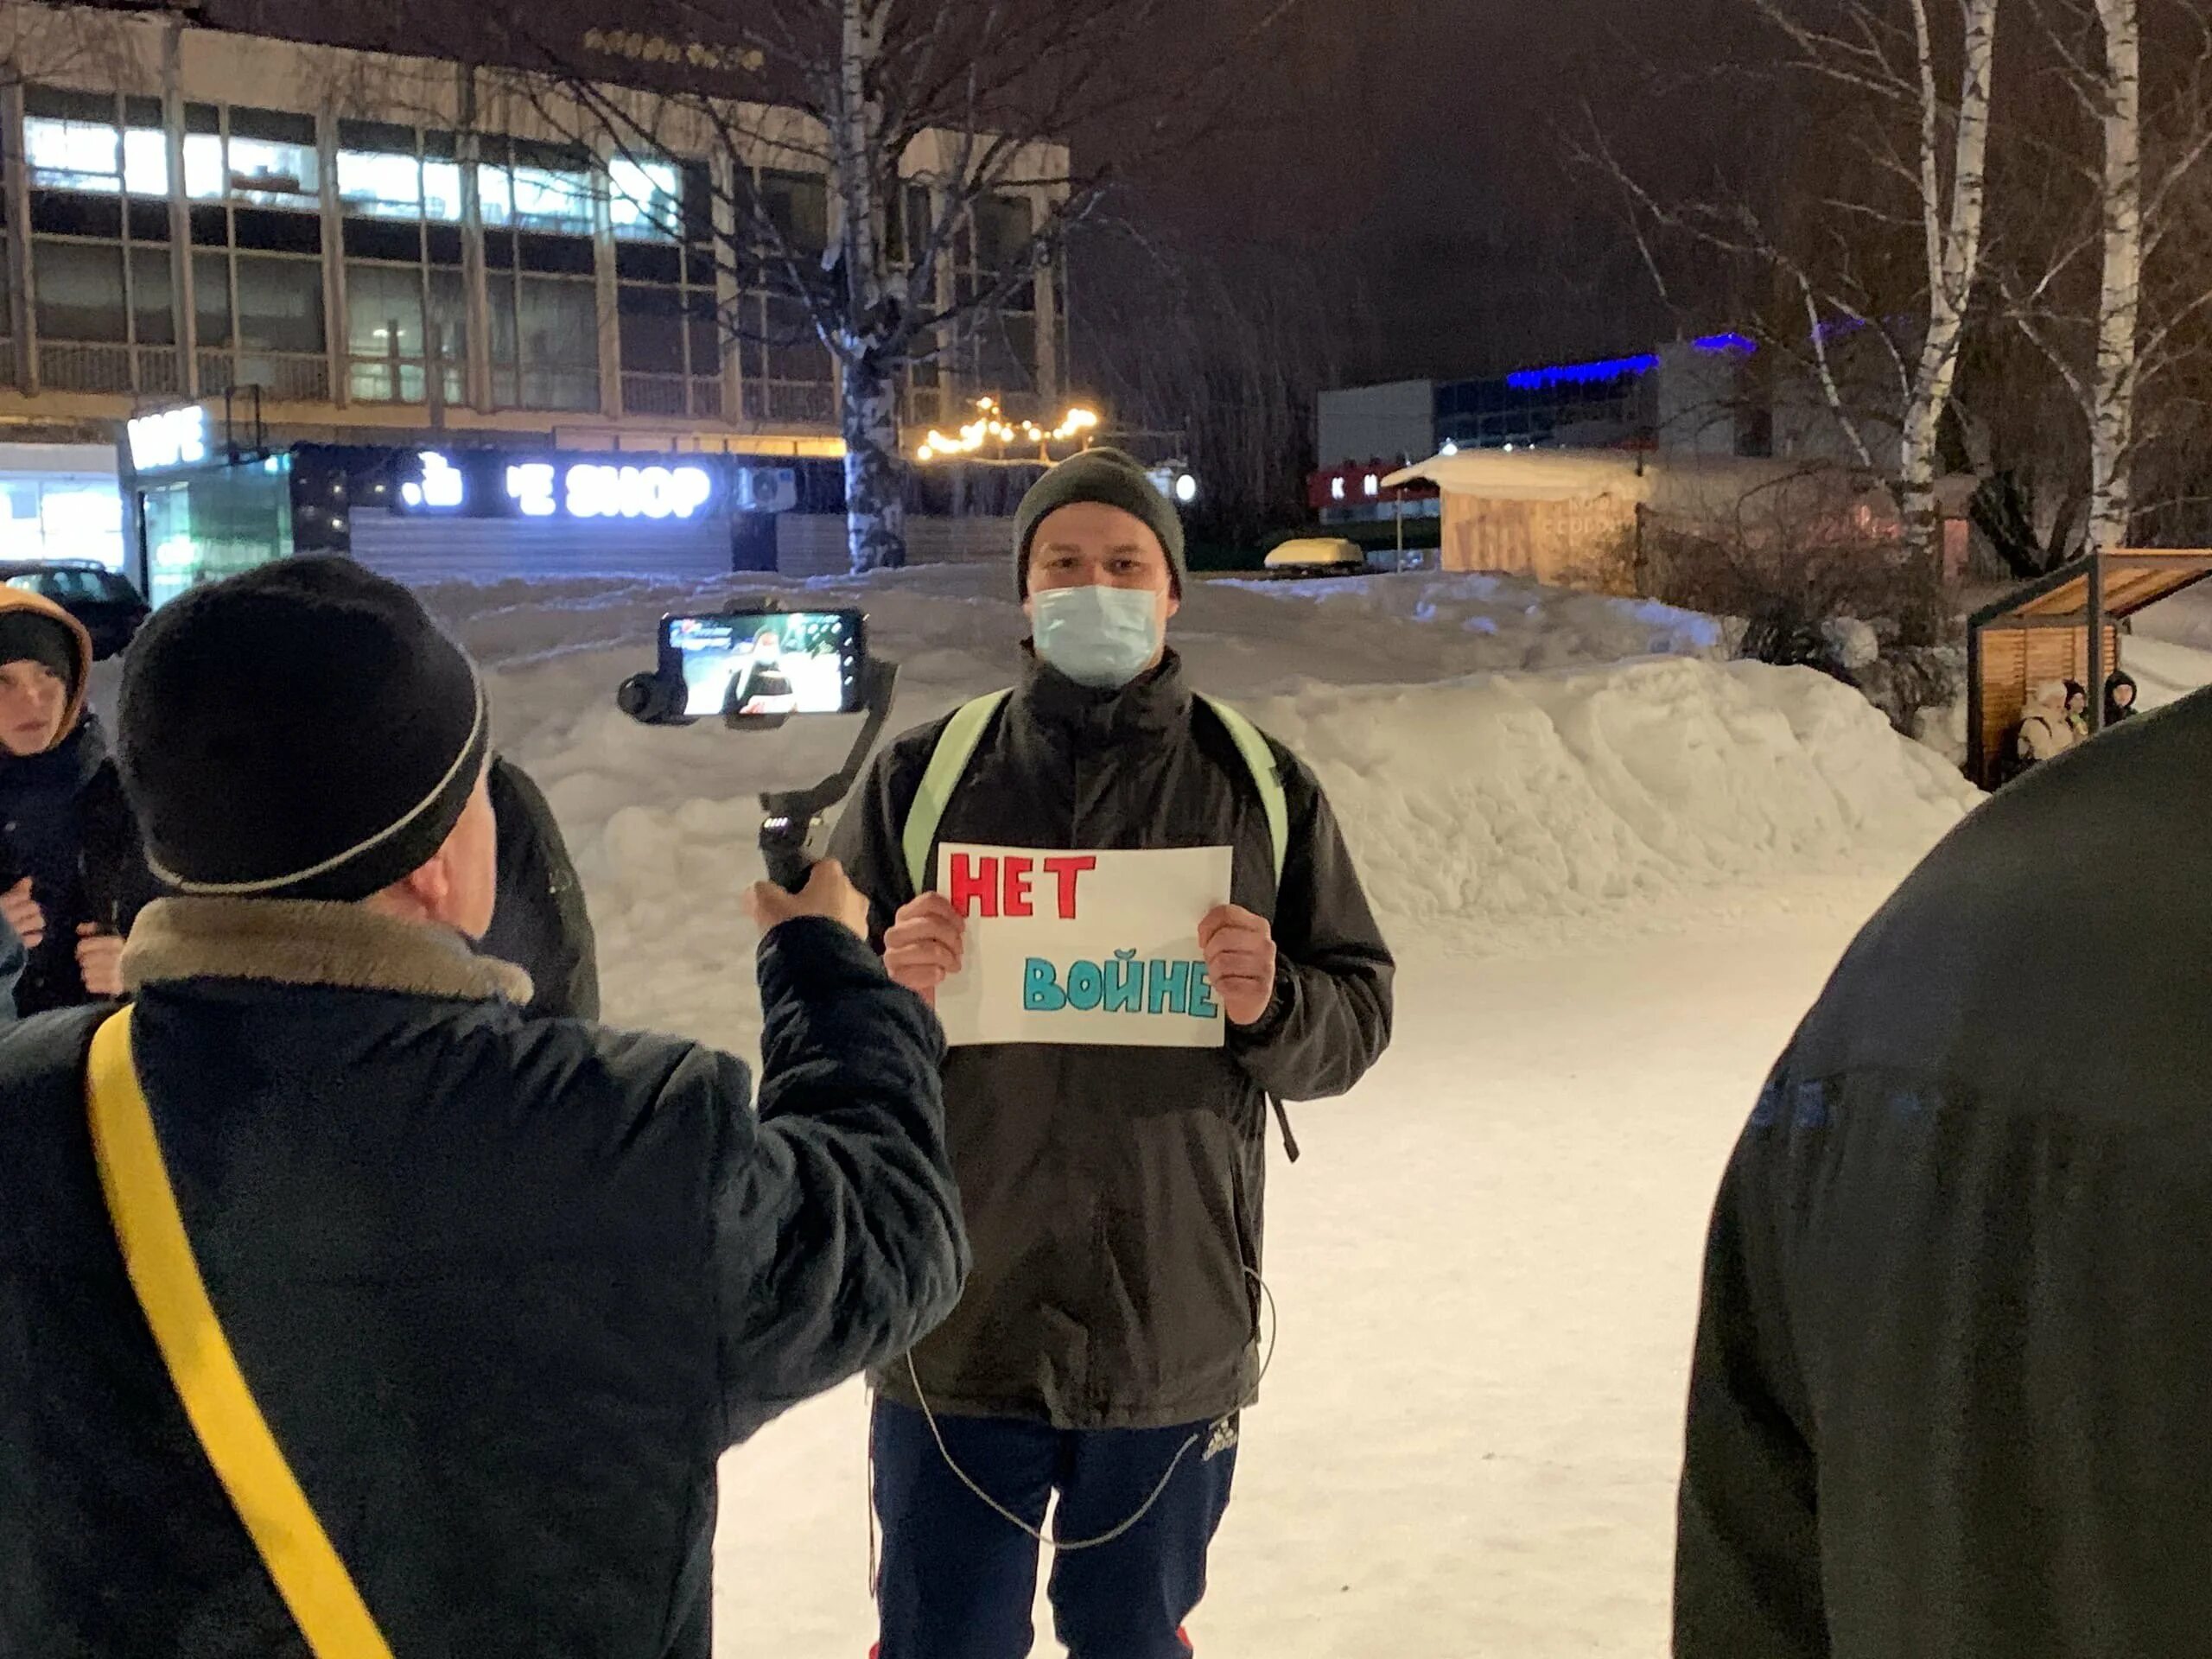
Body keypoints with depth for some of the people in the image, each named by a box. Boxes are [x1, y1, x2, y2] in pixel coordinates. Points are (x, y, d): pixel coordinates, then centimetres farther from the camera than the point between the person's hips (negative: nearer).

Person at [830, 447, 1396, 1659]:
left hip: (1174, 1337, 1)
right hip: (956, 1330, 0)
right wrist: (887, 989, -18)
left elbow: (1357, 1015, 3)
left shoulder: (1262, 787, 2)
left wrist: (1271, 1008, -18)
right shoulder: (923, 776, 0)